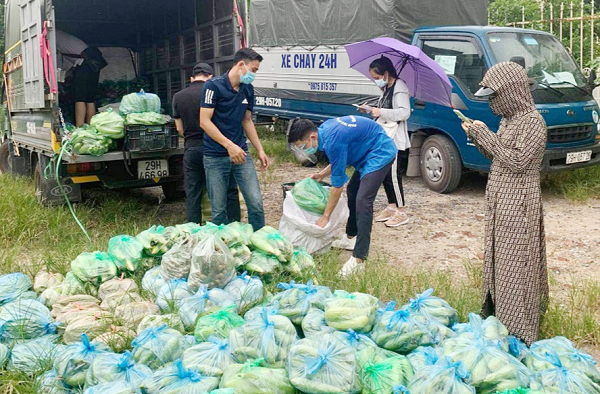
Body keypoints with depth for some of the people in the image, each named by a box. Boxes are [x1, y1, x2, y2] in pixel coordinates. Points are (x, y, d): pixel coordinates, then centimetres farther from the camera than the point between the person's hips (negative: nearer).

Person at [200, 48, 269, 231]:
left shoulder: (248, 90, 10)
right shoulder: (213, 86, -9)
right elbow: (205, 122, -14)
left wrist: (260, 150, 14)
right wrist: (229, 145, -20)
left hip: (241, 154, 5)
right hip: (215, 157, -5)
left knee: (256, 202, -3)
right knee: (219, 209, 4)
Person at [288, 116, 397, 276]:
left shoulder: (333, 141, -28)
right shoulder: (323, 129, 0)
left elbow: (338, 185, -21)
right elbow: (339, 159, 19)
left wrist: (325, 216, -14)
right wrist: (322, 174, 9)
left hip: (380, 153, -11)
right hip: (368, 153, 11)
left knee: (363, 201, -19)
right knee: (353, 191, 20)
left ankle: (359, 259, -20)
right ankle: (351, 237, 37)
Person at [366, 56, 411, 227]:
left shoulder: (399, 88, -12)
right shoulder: (386, 89, 16)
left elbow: (405, 112, -21)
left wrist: (381, 112, -21)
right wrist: (374, 110, 13)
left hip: (396, 140, -10)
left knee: (393, 176, -8)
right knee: (385, 175, 13)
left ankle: (401, 213, 0)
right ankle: (391, 207, 24)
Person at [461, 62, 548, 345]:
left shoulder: (532, 122, -15)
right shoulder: (509, 119, 12)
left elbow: (517, 161, -21)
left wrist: (485, 134, -17)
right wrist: (478, 136, 2)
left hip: (518, 204, -9)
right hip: (500, 203, 9)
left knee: (514, 265, -4)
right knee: (496, 259, 16)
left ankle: (519, 331, 4)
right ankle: (494, 312, 30)